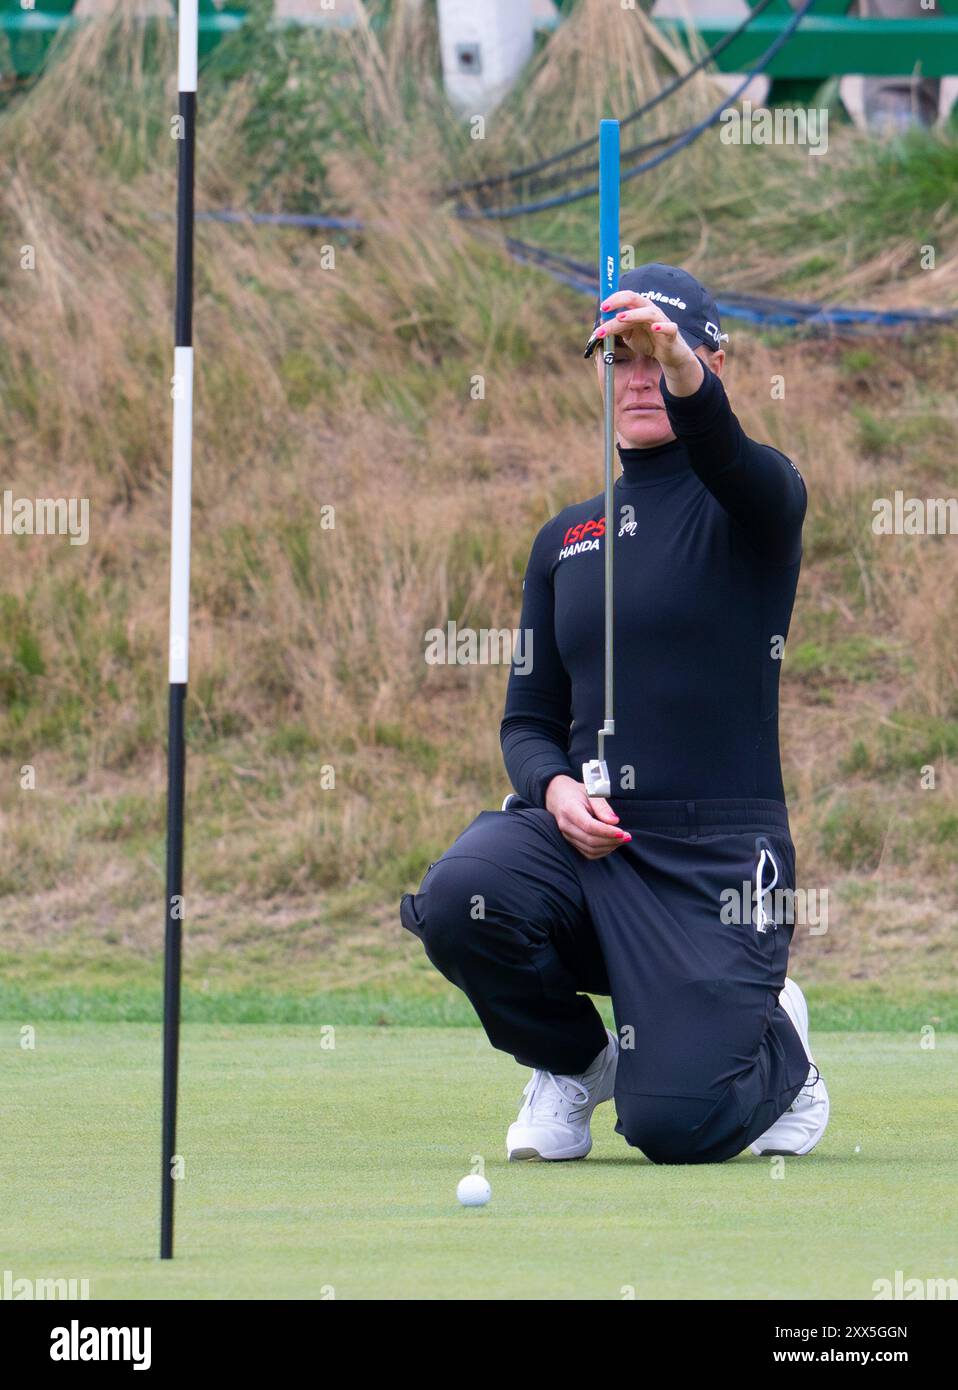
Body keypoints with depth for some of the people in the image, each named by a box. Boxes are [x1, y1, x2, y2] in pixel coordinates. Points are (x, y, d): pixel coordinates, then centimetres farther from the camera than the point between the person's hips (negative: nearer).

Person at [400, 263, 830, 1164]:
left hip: (719, 854, -4)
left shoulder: (753, 504, 2)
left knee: (676, 1126, -20)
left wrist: (685, 375, -46)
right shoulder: (566, 538, 17)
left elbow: (728, 458, -24)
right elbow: (528, 718, 17)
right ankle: (573, 1059, 1)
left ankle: (776, 1049, 18)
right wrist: (554, 786, -8)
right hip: (583, 843, 4)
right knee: (459, 895, -31)